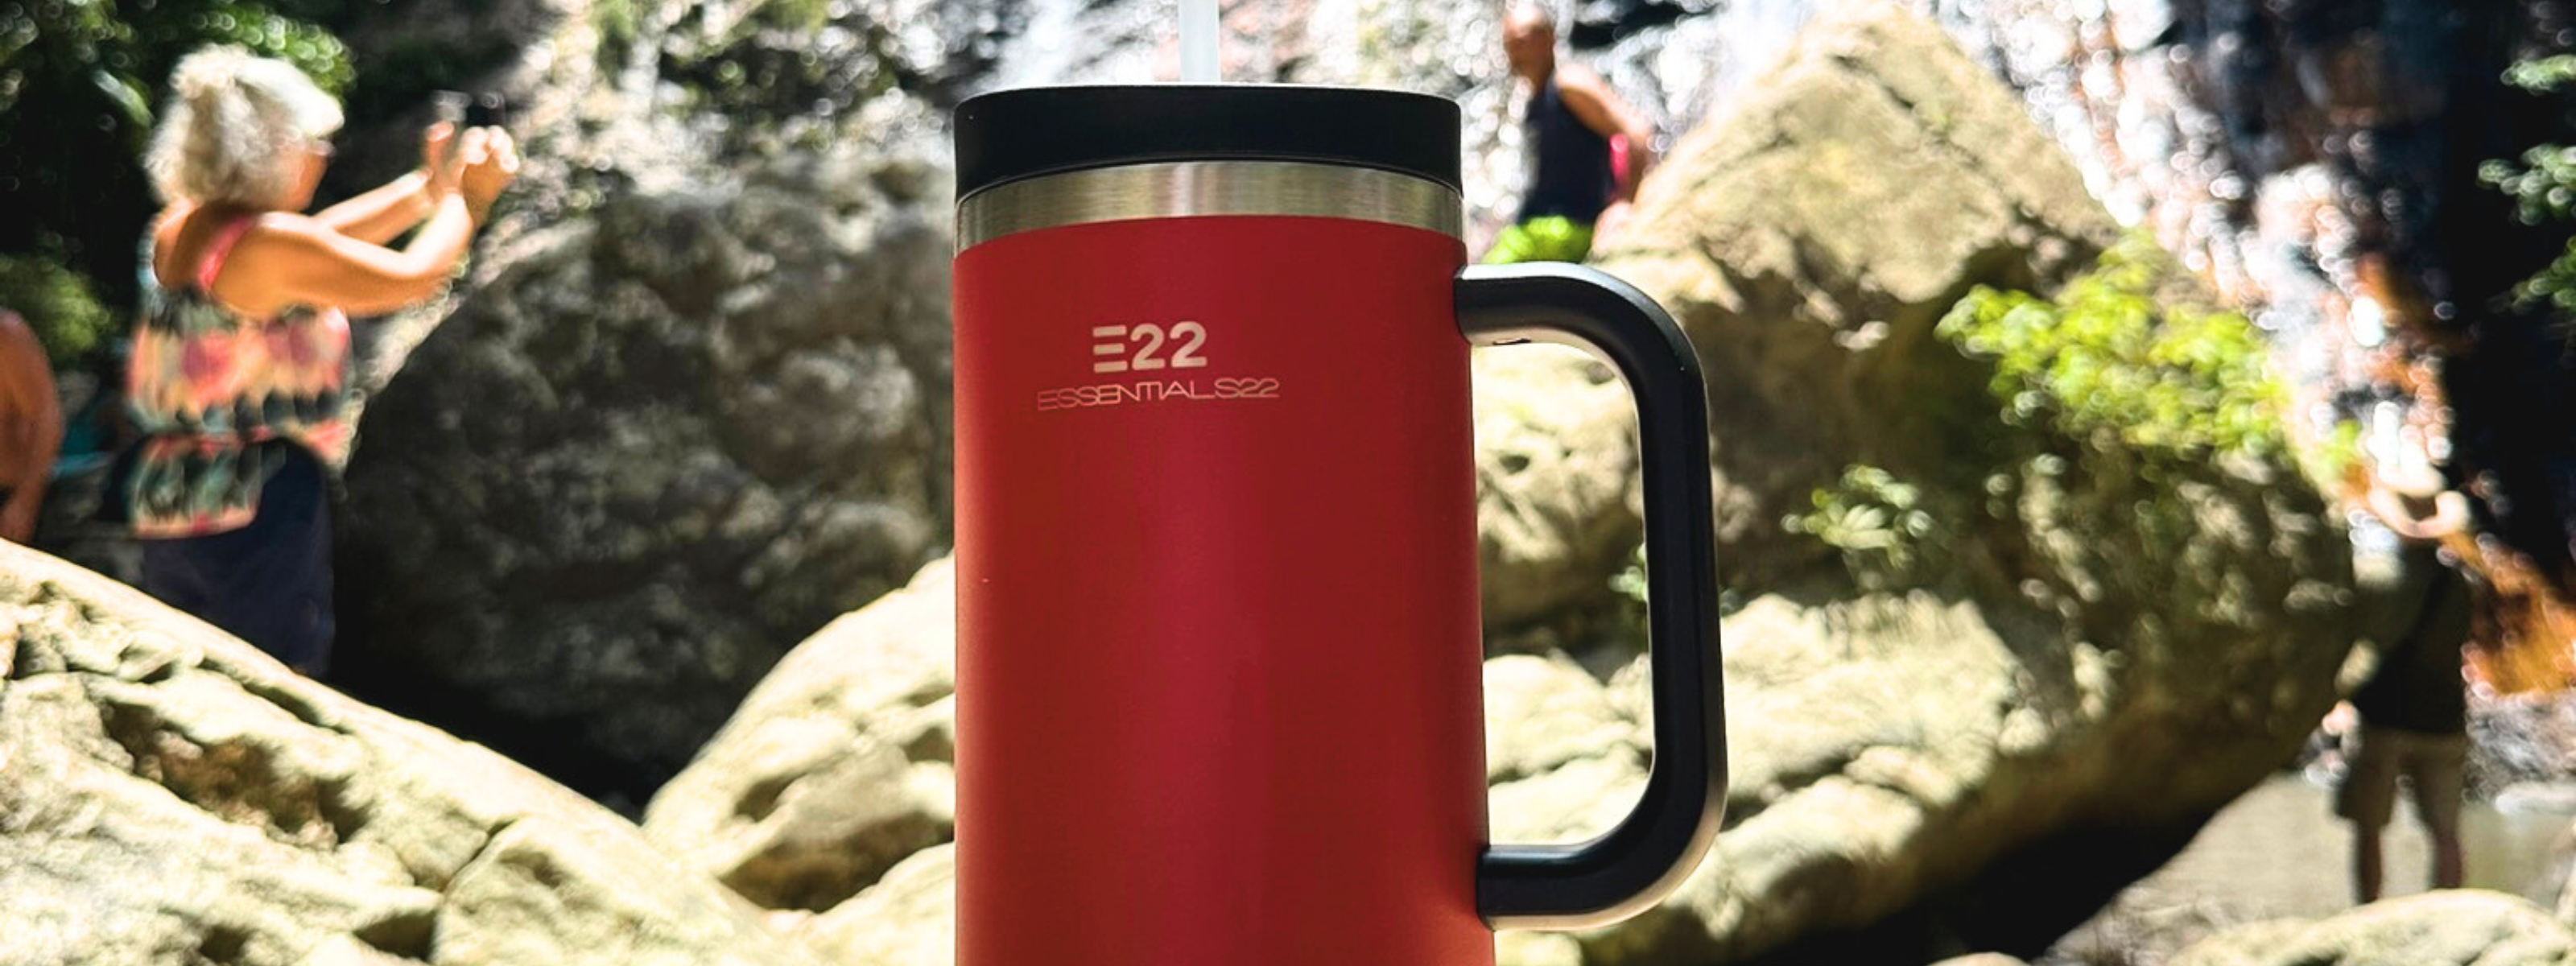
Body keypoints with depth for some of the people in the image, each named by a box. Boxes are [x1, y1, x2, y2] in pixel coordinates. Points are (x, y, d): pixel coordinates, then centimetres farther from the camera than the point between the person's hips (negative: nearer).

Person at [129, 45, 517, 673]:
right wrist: (471, 198, 5)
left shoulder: (180, 226, 6)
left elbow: (318, 247, 18)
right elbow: (414, 278, -11)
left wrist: (428, 188, 20)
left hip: (170, 497, 9)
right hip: (257, 505, -9)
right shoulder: (269, 244, -19)